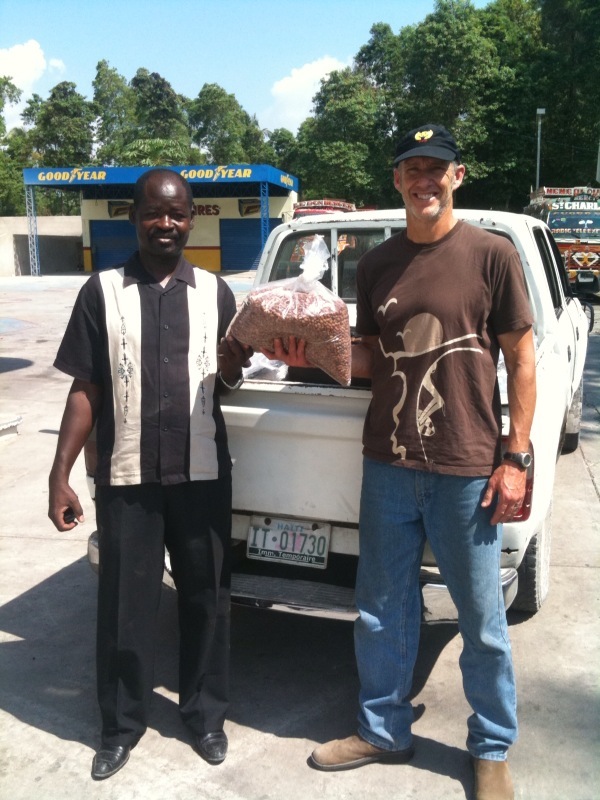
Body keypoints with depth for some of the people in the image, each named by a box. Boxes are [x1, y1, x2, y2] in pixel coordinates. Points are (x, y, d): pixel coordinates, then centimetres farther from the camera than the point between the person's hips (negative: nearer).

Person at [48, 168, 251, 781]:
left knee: (205, 598, 13)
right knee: (124, 604, 9)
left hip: (202, 474, 2)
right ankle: (122, 725, 31)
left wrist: (231, 367, -11)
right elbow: (85, 390, 0)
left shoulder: (215, 292, 5)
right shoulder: (102, 291, 0)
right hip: (126, 477, -1)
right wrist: (60, 476, -4)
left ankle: (205, 714, 34)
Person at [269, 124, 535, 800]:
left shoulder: (491, 255, -4)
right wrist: (316, 356, -6)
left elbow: (521, 359, -2)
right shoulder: (375, 264, 7)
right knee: (380, 611, 14)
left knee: (481, 620, 10)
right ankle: (383, 731, 36)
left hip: (467, 471, -3)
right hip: (387, 466, 4)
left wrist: (516, 457, -6)